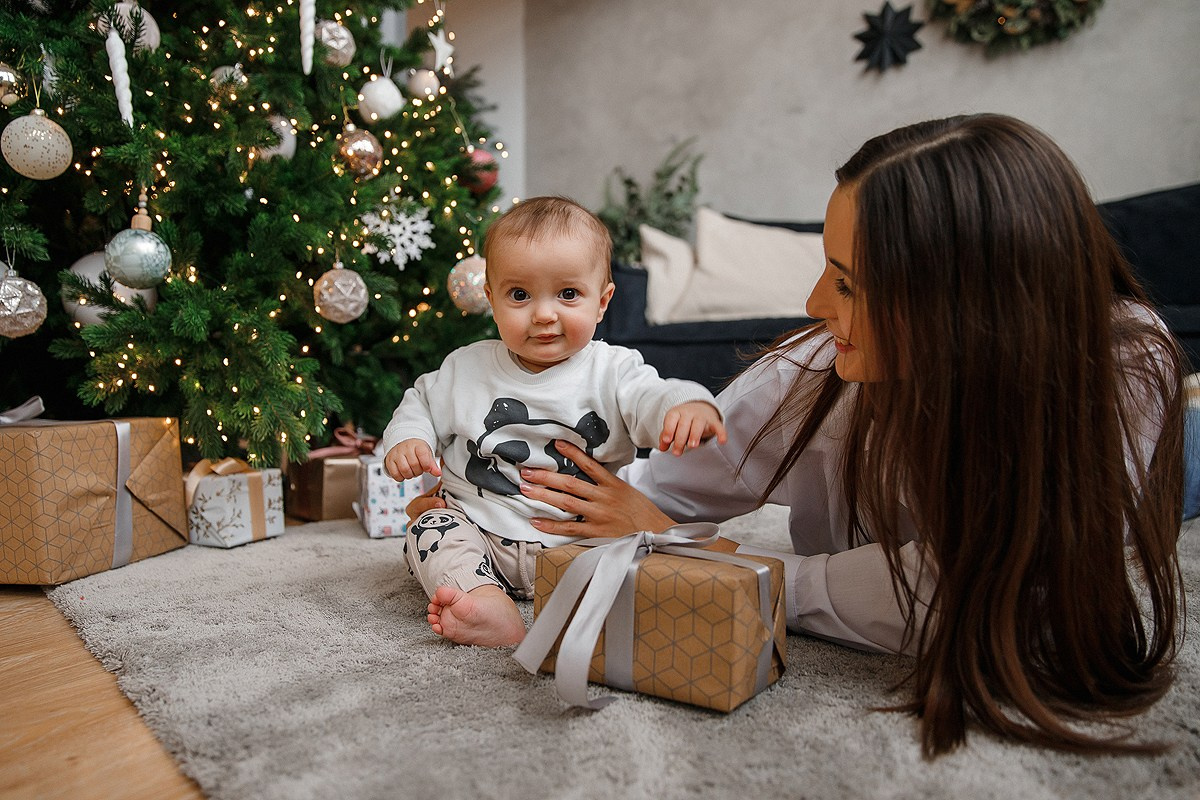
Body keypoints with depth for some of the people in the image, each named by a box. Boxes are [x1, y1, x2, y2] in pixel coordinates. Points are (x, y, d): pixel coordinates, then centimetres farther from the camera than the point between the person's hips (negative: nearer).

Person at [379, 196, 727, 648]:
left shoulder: (613, 370, -5)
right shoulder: (467, 368, 3)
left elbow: (651, 398, -20)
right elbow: (423, 404, 17)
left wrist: (692, 407, -45)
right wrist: (405, 441, -5)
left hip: (580, 545, -1)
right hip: (480, 532, 2)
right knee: (429, 530, -21)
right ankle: (488, 603, -37)